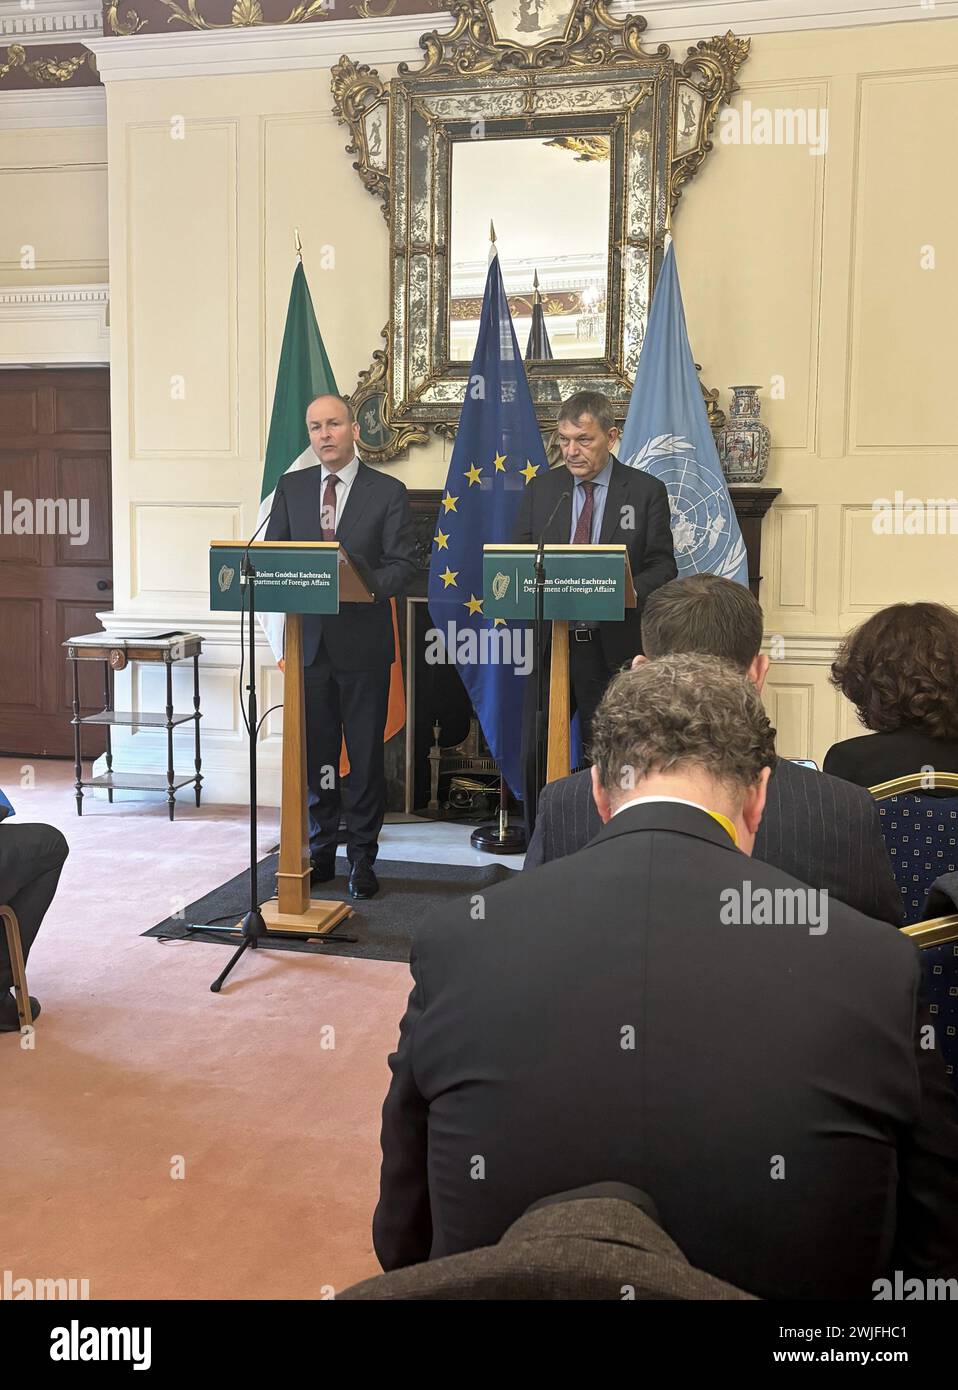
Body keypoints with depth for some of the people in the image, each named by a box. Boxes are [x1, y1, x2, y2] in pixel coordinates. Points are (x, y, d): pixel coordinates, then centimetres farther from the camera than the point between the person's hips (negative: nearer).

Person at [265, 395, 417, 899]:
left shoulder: (388, 492, 0)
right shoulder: (291, 487, 10)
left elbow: (403, 563, -4)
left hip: (363, 640, -3)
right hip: (308, 637, 3)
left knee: (366, 754, 3)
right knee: (314, 752, 10)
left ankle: (362, 857, 15)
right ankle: (319, 852, 23)